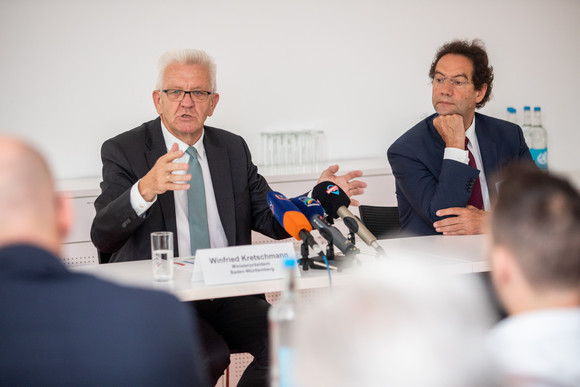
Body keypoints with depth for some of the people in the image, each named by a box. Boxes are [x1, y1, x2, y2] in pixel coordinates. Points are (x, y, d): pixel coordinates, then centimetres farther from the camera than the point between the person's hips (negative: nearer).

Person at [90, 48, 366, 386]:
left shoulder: (233, 149, 15)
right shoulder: (124, 151, 0)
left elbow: (272, 220, 16)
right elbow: (103, 236, -13)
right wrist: (145, 190, -32)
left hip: (229, 293, 4)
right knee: (208, 355, -31)